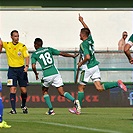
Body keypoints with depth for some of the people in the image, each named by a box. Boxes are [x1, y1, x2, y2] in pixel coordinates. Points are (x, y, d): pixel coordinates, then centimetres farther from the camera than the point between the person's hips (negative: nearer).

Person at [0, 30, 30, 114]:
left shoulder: (22, 46, -1)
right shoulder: (7, 45, 3)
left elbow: (27, 57, -3)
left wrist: (27, 66, -18)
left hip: (21, 69, 0)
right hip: (12, 69, 0)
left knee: (23, 90, 1)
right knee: (13, 89, -10)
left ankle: (23, 106, 27)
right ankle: (13, 109, -10)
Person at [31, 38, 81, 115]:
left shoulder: (34, 55, 6)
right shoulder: (49, 49, 13)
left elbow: (33, 66, -6)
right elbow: (62, 54, 10)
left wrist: (36, 74, 13)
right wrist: (73, 56, 21)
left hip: (47, 75, -2)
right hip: (55, 73, 2)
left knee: (45, 91, 23)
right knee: (62, 93, 4)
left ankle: (51, 110, 13)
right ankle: (75, 101, -22)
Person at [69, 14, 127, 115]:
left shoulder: (83, 44, -16)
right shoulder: (90, 39, 6)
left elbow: (87, 57, -27)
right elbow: (88, 30, 28)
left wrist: (81, 63, -11)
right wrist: (82, 21, 35)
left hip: (88, 68, -7)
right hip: (95, 66, 7)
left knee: (81, 88, 6)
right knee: (99, 88, 1)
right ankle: (117, 83, -16)